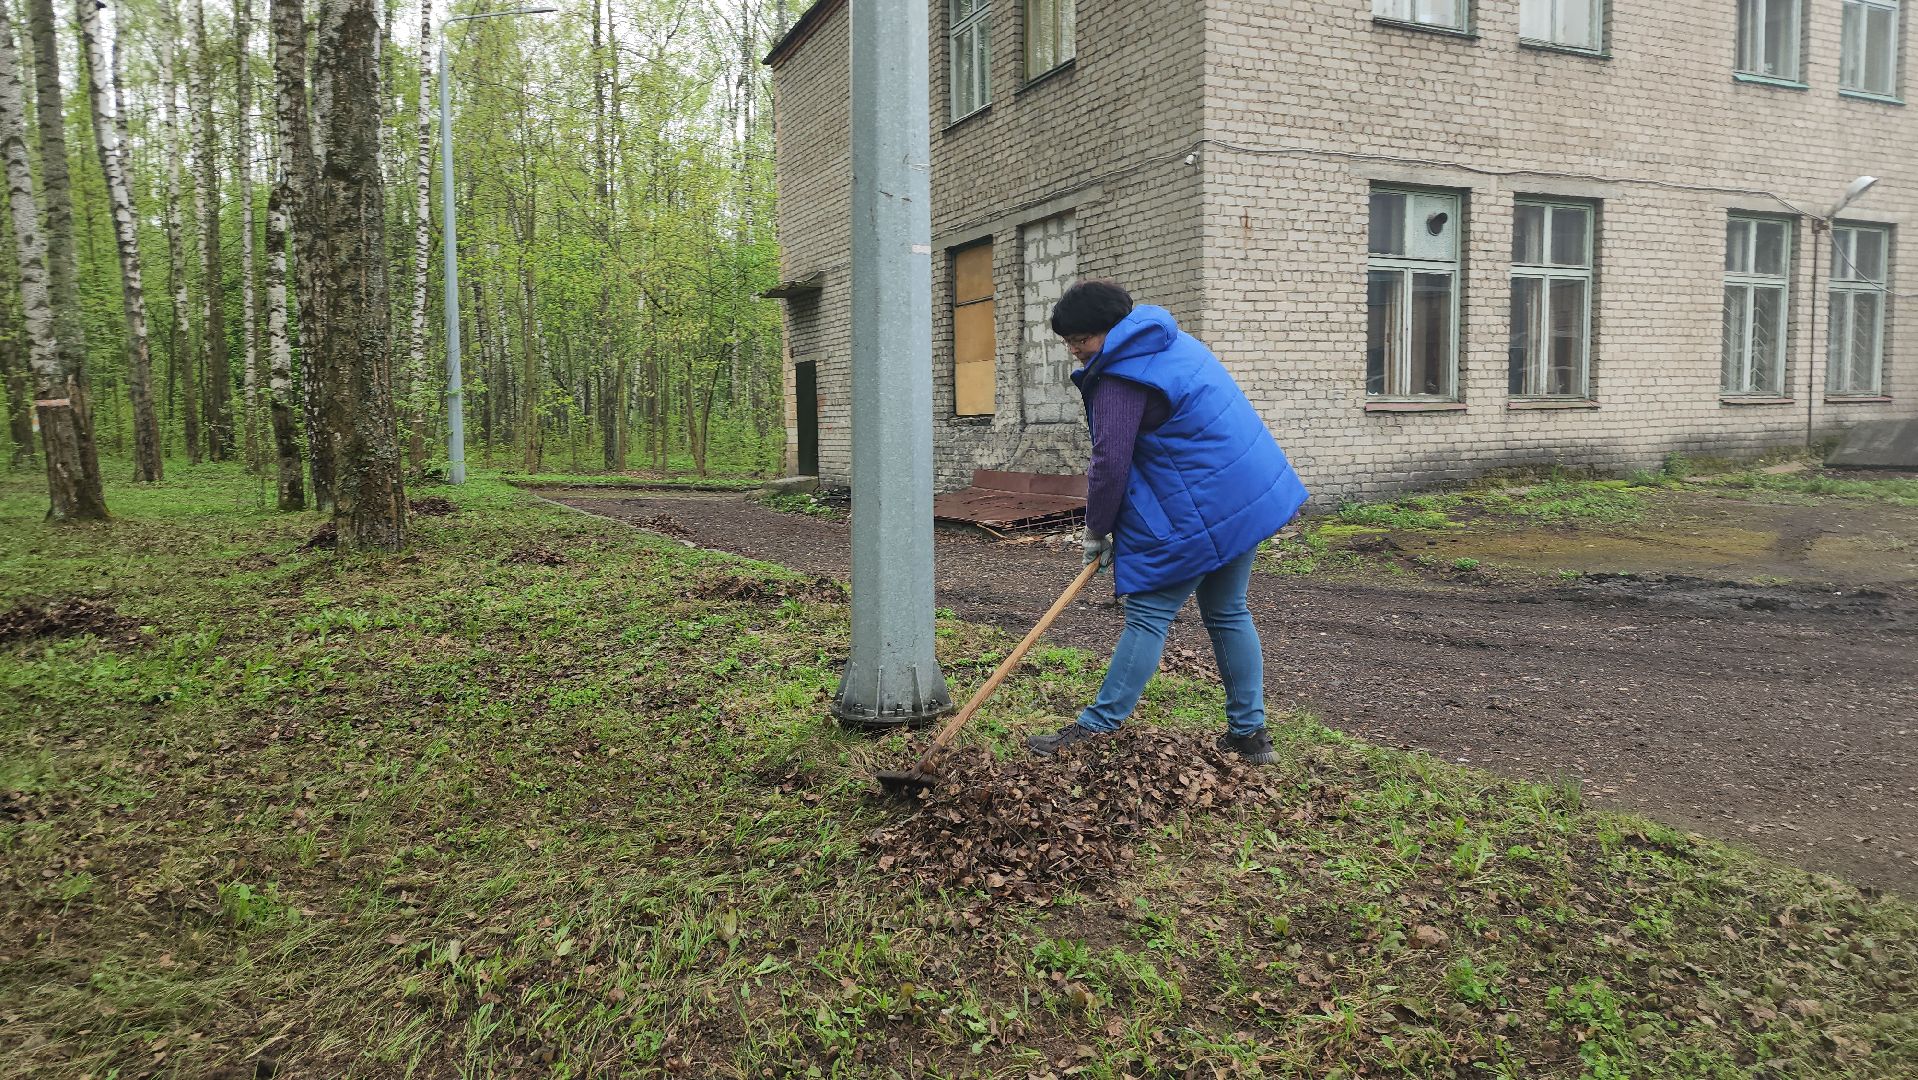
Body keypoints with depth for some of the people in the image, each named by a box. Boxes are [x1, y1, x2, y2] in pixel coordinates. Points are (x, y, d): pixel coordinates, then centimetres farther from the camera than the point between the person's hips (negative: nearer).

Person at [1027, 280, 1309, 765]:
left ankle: (1095, 728, 2)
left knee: (1148, 615, -4)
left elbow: (1110, 464, -15)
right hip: (1251, 496, 9)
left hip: (1198, 514, -9)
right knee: (1227, 613, 15)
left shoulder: (1120, 377, -15)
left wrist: (1096, 530, -1)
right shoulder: (1172, 341, 15)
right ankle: (1249, 733, 20)